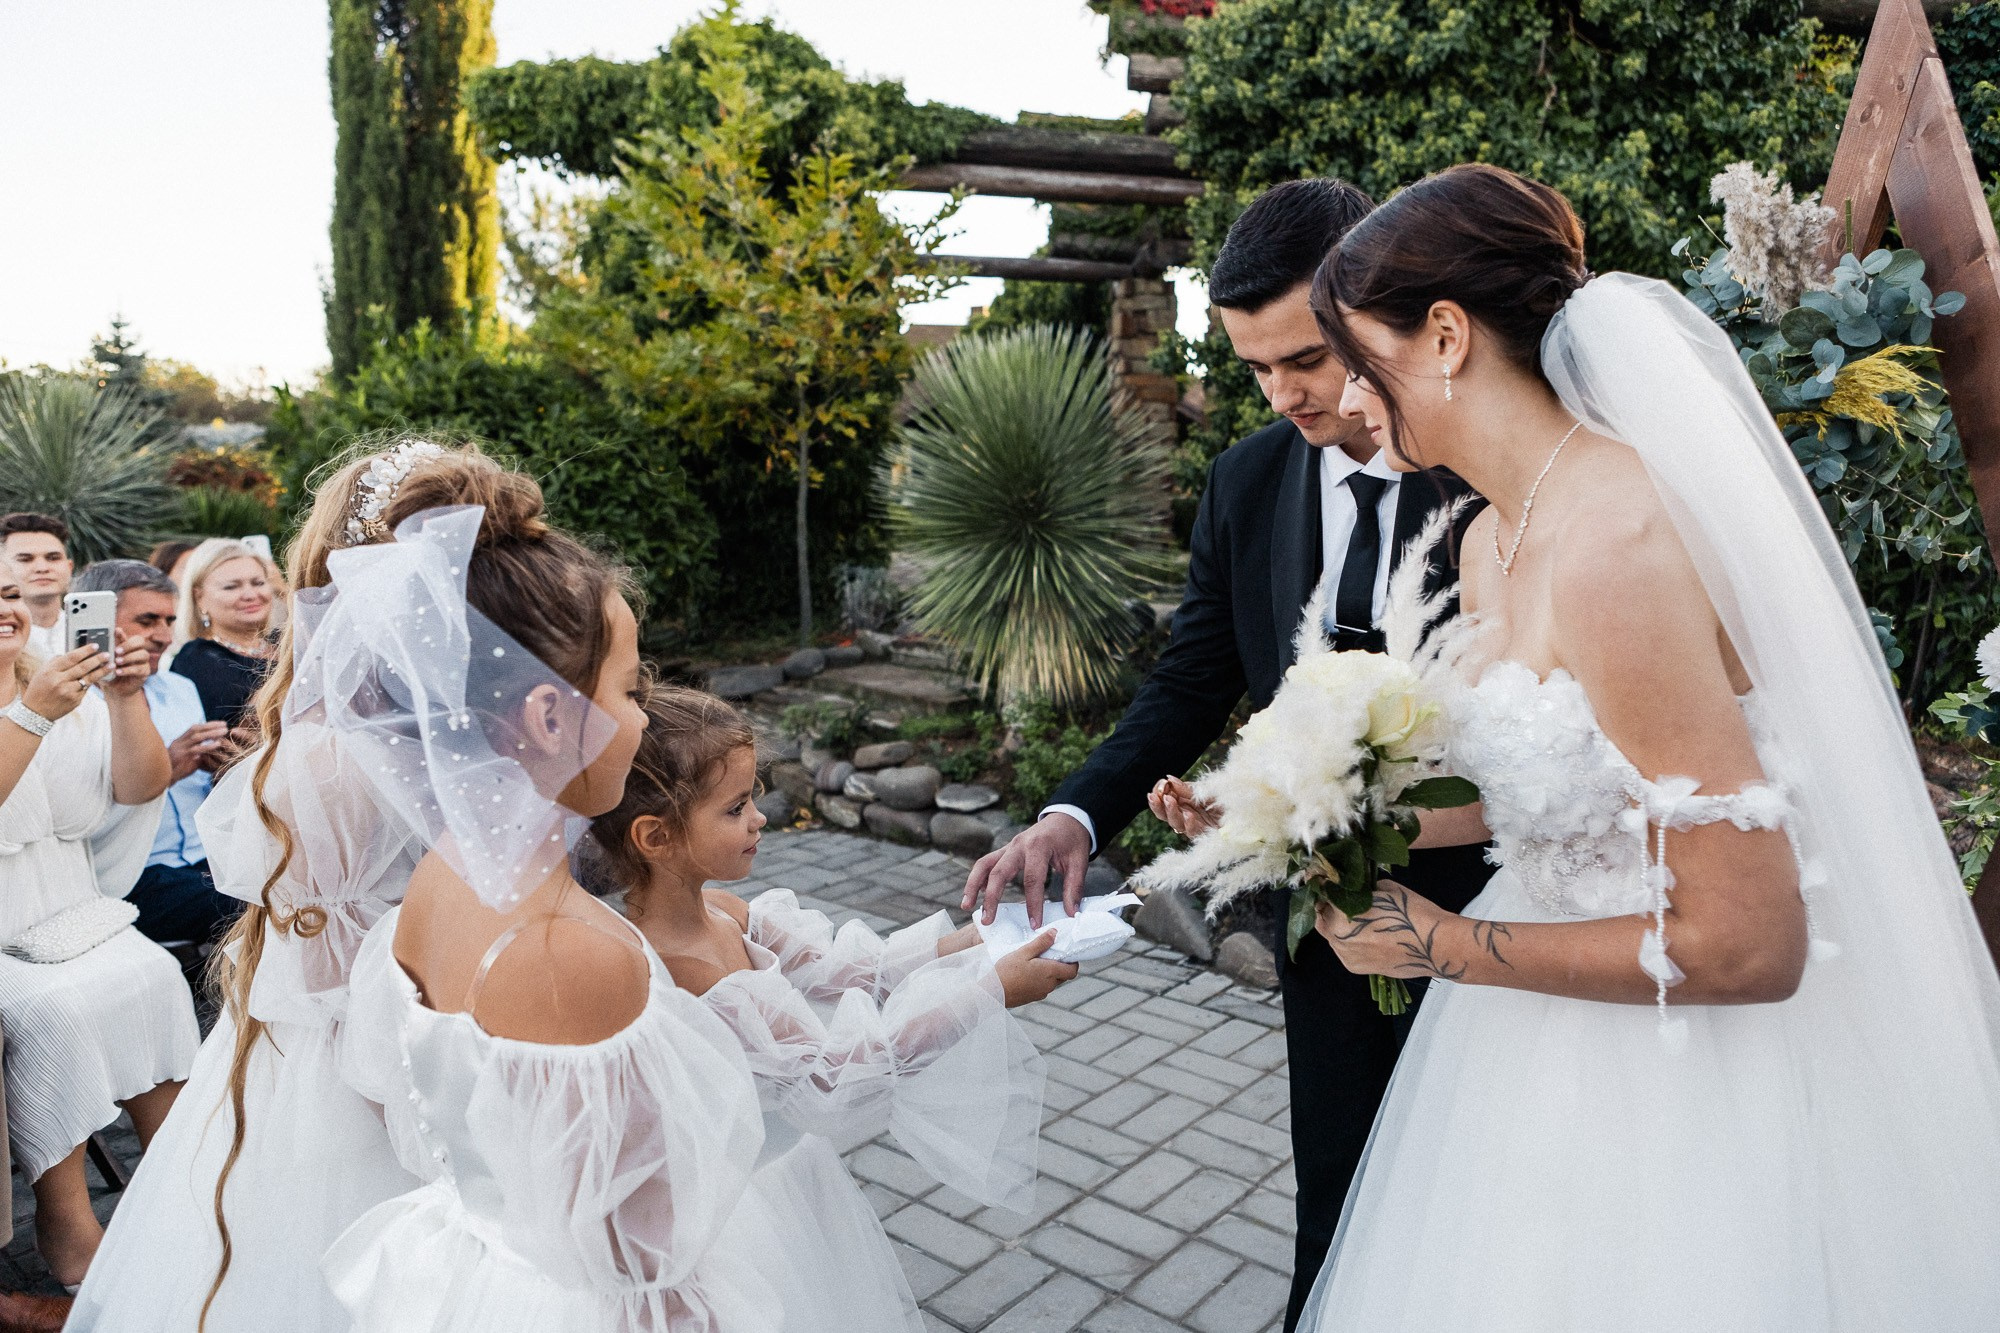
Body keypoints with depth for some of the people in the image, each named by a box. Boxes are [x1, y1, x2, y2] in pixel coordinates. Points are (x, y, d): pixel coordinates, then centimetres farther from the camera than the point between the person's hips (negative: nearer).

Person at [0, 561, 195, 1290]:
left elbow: (141, 788, -3)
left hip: (70, 913, 4)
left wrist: (127, 701, -17)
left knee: (154, 976, -17)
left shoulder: (72, 686, 6)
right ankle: (65, 1217, -11)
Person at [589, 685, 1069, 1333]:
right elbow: (832, 1078, -28)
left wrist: (991, 934, -11)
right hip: (746, 1211, -8)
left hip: (786, 1175, 8)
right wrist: (991, 989, -27)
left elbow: (847, 967, -4)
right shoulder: (682, 979, -33)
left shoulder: (721, 911, -7)